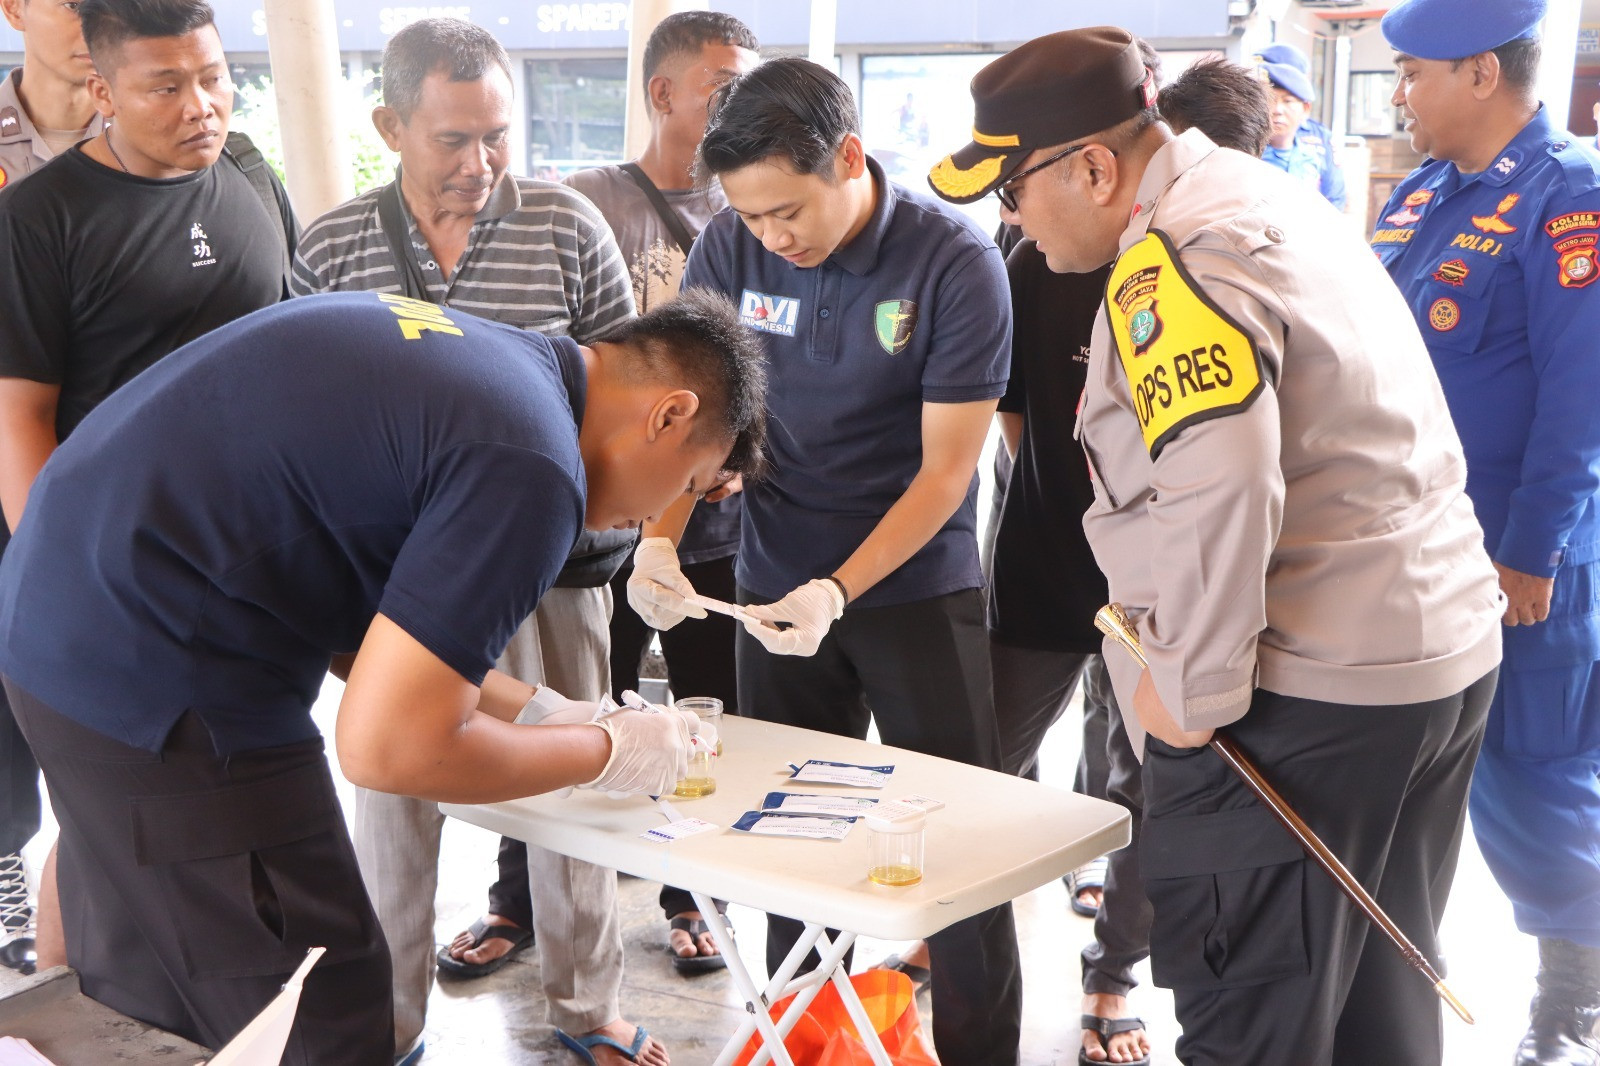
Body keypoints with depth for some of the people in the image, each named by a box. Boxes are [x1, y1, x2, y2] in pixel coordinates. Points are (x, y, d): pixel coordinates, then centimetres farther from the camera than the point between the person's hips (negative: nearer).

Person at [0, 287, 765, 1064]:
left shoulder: (468, 348, 9)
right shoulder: (532, 467, -20)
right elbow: (389, 748, -20)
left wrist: (538, 709, 13)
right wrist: (606, 753, -6)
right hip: (156, 679, -10)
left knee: (140, 998, 24)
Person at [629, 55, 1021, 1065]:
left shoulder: (955, 262, -17)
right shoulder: (730, 247, -8)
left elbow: (944, 470, -16)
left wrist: (839, 593, -26)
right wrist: (659, 539, -20)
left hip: (918, 585, -3)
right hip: (776, 585, 3)